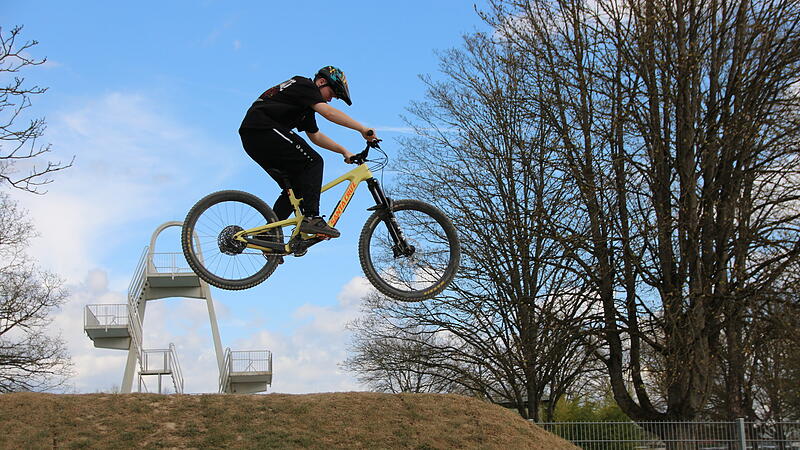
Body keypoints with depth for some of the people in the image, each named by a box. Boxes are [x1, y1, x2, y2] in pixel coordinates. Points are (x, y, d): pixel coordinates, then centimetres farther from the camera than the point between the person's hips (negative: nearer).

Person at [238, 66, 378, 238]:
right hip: (263, 129, -10)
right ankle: (311, 218, -21)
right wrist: (363, 129, -21)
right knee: (312, 162, -13)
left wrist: (344, 151, 21)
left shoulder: (306, 103, 27)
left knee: (295, 187, 9)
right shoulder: (304, 86, -3)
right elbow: (328, 112, -17)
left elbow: (316, 136, 30)